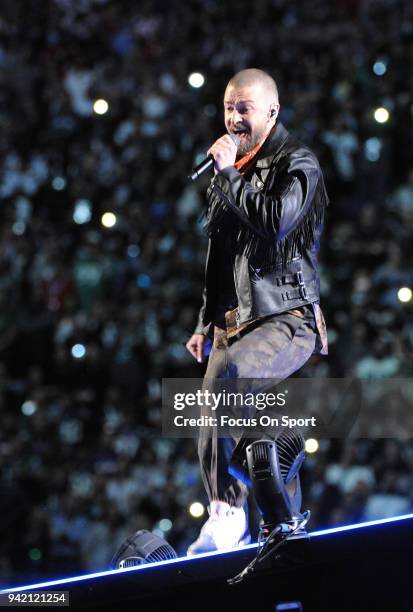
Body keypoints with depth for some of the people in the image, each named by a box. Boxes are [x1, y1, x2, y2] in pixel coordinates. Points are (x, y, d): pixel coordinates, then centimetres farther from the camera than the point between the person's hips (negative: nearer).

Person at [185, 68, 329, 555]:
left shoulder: (296, 164, -2)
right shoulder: (227, 175, 21)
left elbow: (276, 221, -21)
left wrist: (229, 176, -11)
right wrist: (205, 323, 24)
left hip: (286, 320, -8)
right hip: (233, 326, 8)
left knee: (230, 370, -36)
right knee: (213, 442, 0)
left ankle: (227, 513, -35)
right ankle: (232, 536, 10)